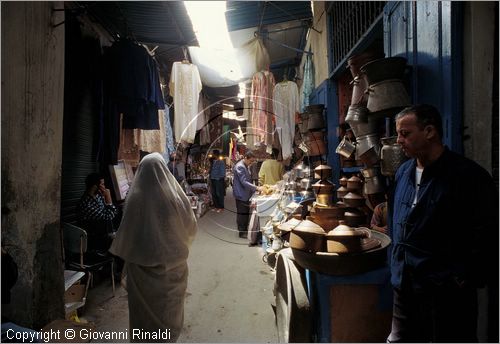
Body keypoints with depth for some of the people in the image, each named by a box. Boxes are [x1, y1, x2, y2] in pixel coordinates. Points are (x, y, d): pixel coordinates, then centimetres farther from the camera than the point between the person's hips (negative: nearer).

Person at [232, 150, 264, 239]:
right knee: (242, 214, 1)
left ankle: (245, 230, 28)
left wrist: (255, 188, 14)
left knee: (246, 213, 16)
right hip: (241, 195, -10)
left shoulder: (245, 166, 12)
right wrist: (256, 188, -28)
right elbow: (244, 182, -26)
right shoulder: (240, 167, -20)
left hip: (246, 194, 10)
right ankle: (241, 232, 12)